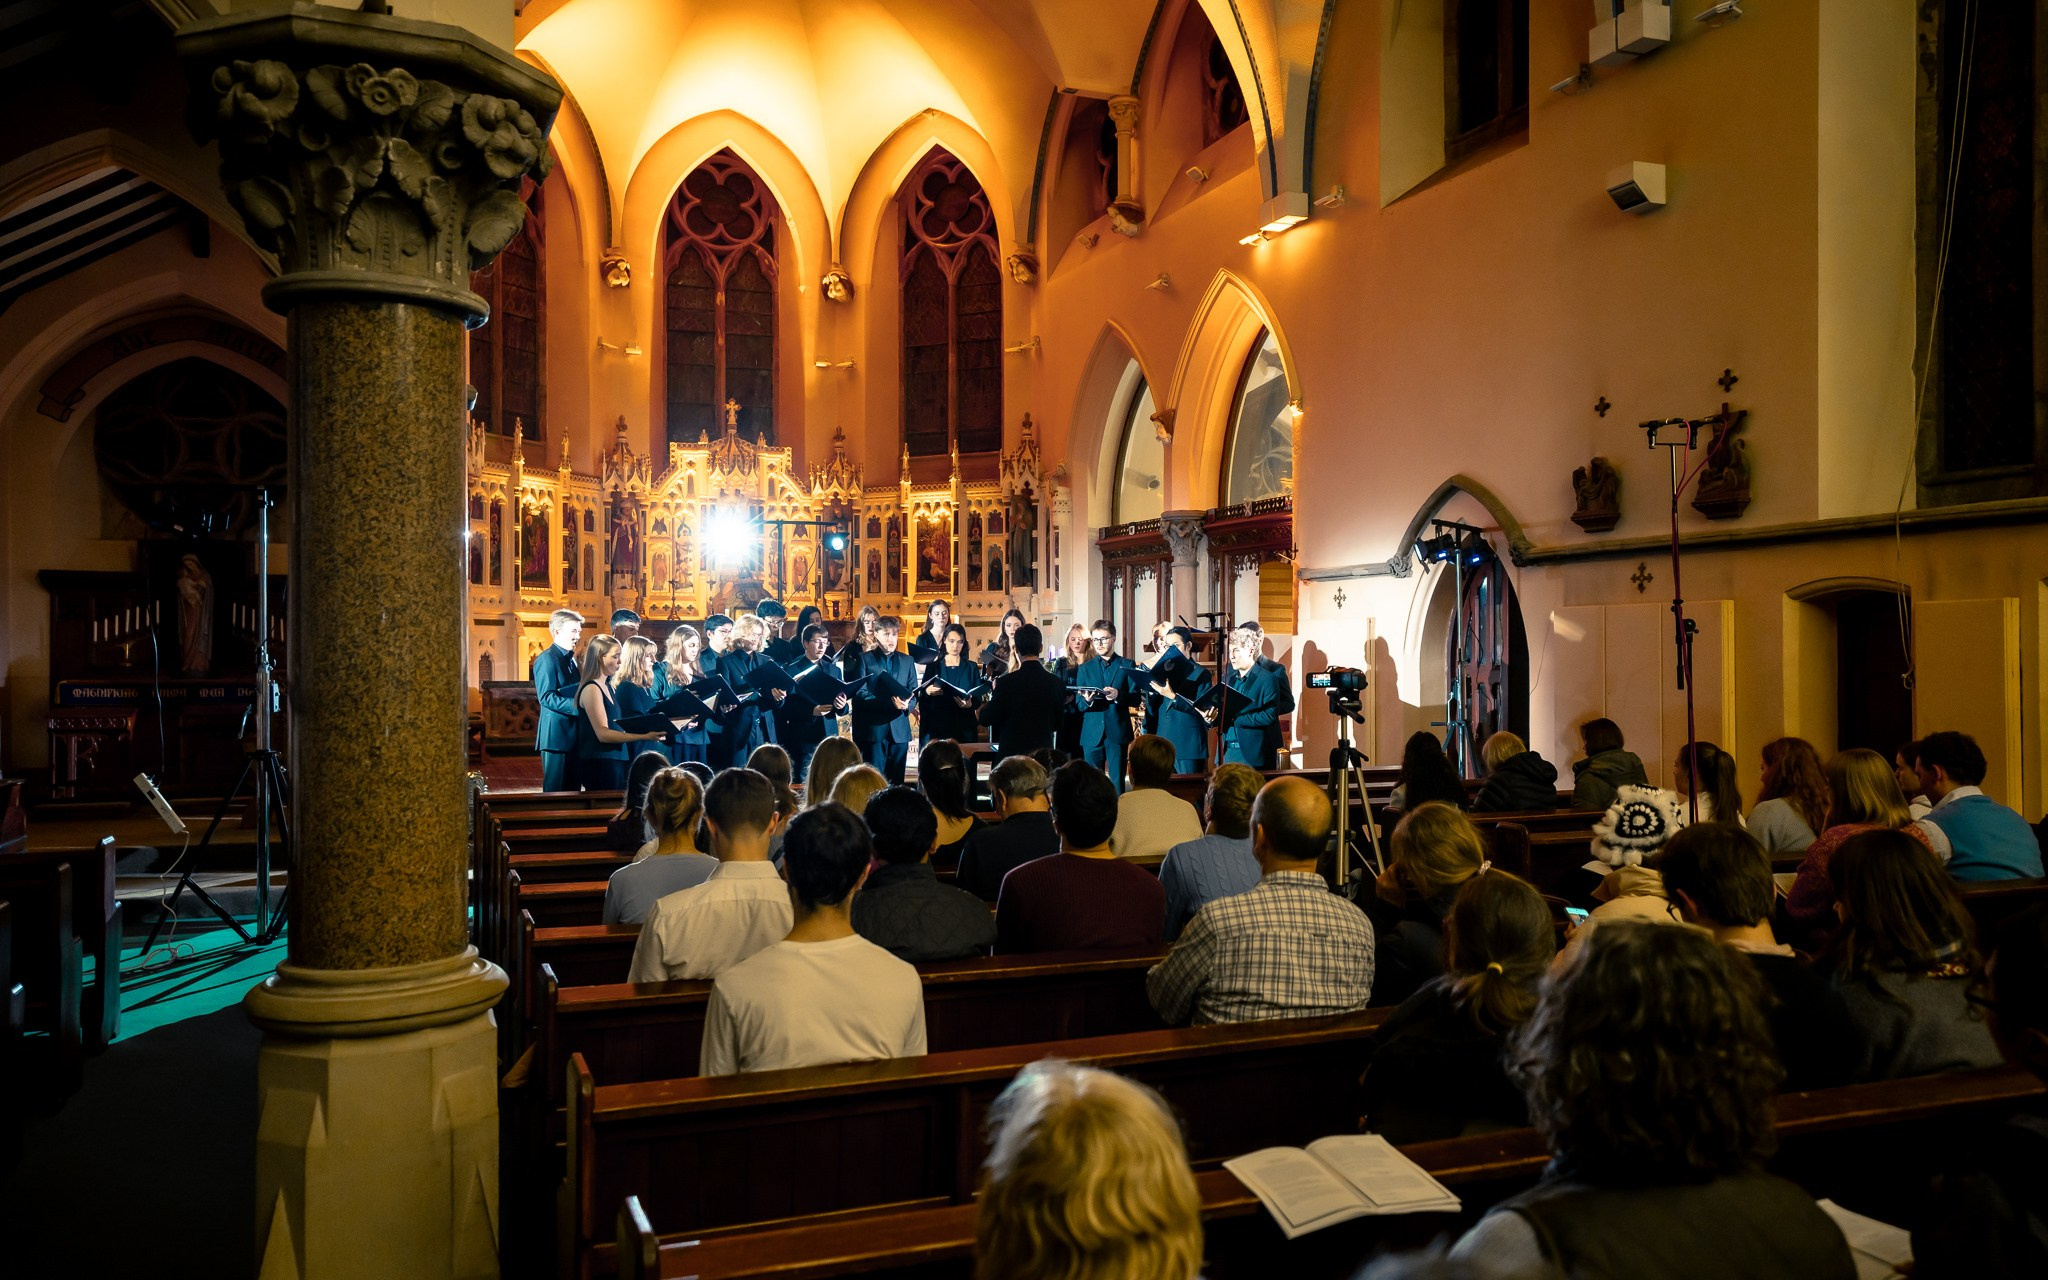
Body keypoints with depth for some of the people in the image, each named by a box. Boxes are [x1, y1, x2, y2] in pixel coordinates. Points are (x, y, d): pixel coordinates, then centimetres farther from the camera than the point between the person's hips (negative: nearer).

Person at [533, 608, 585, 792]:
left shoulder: (571, 659, 18)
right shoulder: (546, 659, -10)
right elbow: (547, 697, -20)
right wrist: (577, 706, -27)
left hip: (573, 734, 9)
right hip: (556, 735, -9)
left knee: (572, 789, 10)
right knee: (556, 790, -4)